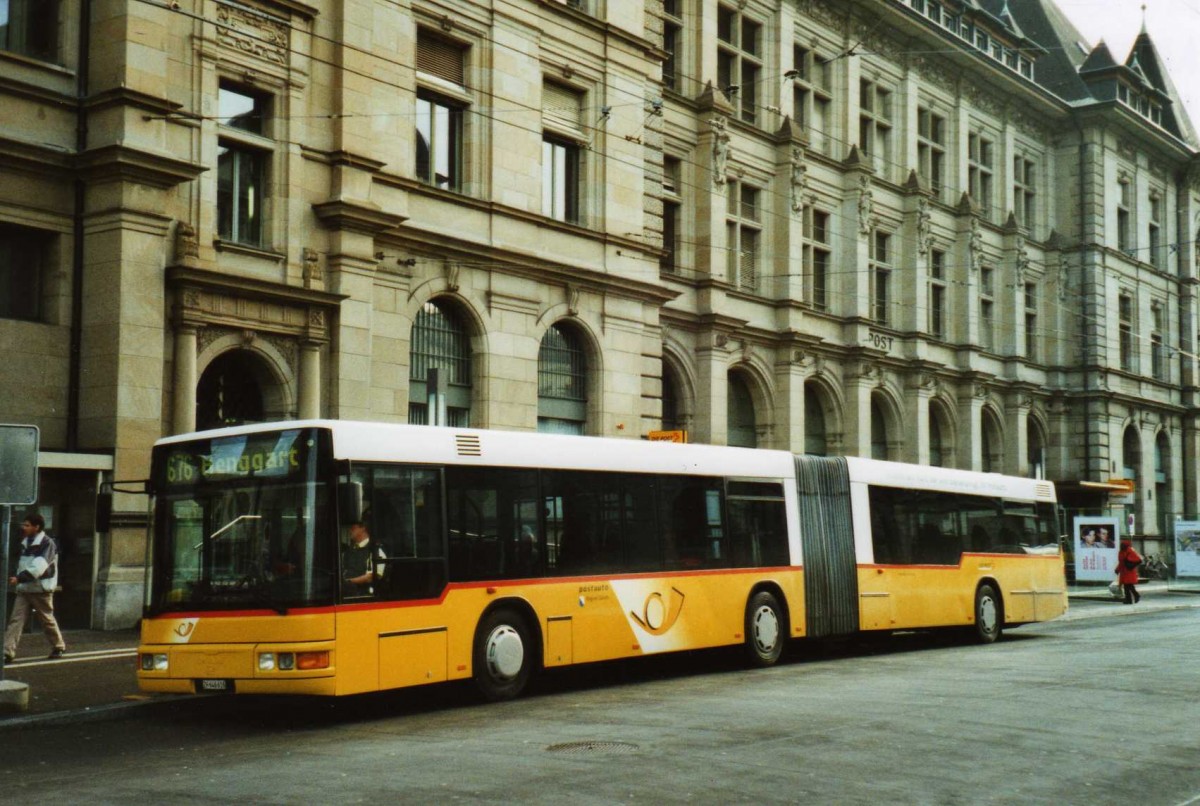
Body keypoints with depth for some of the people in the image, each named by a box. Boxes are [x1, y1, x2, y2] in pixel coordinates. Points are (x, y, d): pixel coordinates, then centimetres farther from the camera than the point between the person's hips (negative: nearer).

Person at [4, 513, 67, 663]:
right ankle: (7, 652, -9)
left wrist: (19, 578, -33)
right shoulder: (25, 543, 12)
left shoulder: (47, 543, -13)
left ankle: (59, 647, 25)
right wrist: (18, 580, 12)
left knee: (47, 620, 7)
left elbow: (38, 567, -25)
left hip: (41, 590, -7)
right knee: (16, 620, -4)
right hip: (23, 589, 7)